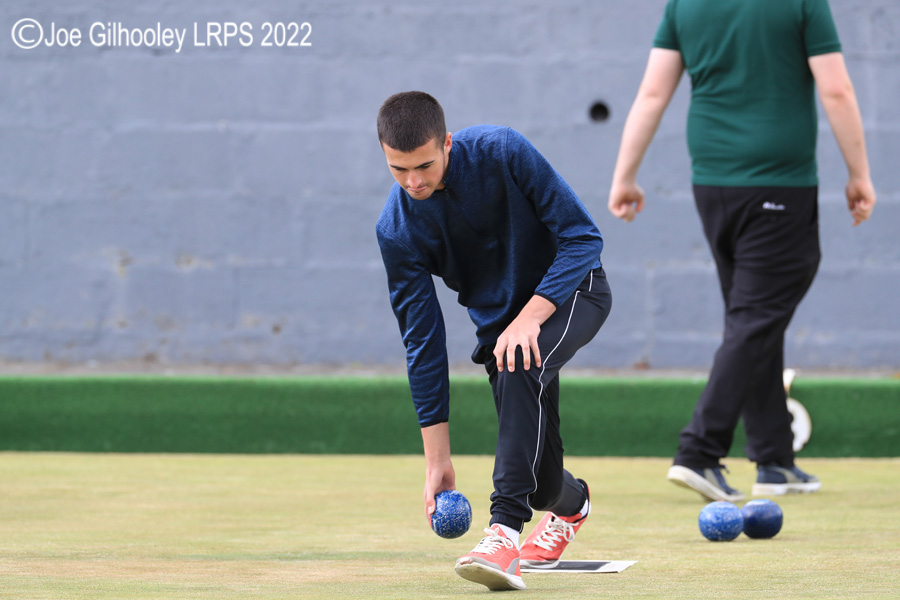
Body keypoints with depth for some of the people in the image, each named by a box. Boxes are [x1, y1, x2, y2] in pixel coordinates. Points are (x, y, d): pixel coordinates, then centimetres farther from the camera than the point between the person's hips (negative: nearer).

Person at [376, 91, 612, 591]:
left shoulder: (502, 152, -26)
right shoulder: (397, 230, -18)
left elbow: (582, 236, -21)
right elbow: (422, 342, -14)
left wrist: (530, 316, -33)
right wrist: (436, 458, -16)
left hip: (568, 290, -3)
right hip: (498, 317, 3)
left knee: (519, 362, -36)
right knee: (538, 479, -1)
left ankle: (505, 530, -40)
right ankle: (570, 503, 40)